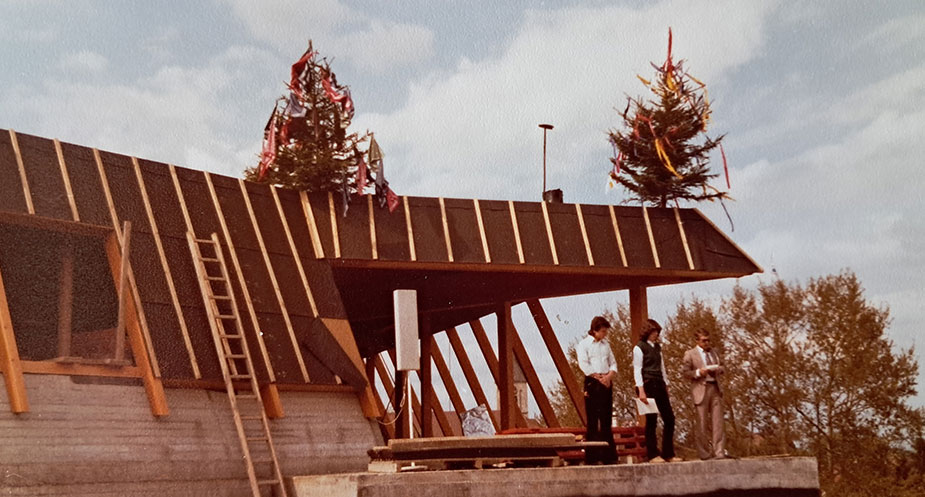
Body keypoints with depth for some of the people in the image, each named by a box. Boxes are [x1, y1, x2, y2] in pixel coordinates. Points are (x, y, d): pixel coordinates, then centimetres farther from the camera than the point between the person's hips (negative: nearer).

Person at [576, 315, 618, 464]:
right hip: (592, 383, -5)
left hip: (607, 383, 5)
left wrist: (609, 376, -5)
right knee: (592, 420, -5)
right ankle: (591, 456, -4)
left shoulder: (606, 344, 18)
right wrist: (599, 377, -12)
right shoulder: (584, 344, 0)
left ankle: (608, 455, 11)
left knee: (606, 419, 7)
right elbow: (583, 364, -10)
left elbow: (613, 363, 14)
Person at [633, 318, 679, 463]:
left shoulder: (657, 347, 17)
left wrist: (666, 385, 15)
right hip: (648, 386, -8)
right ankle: (653, 455, 2)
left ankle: (669, 454, 13)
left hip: (659, 386, 8)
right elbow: (637, 370, -9)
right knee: (651, 420, -5)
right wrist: (641, 391, -16)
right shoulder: (639, 348, -5)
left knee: (669, 418, 5)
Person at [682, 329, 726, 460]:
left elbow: (722, 367, 23)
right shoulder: (690, 354, 3)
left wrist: (718, 369, 1)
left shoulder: (713, 352, 18)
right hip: (701, 389, -4)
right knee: (702, 422, 1)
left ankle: (719, 451, -4)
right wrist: (698, 372, -17)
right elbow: (686, 373, -1)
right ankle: (704, 453, 10)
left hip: (715, 388, 4)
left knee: (717, 421, -4)